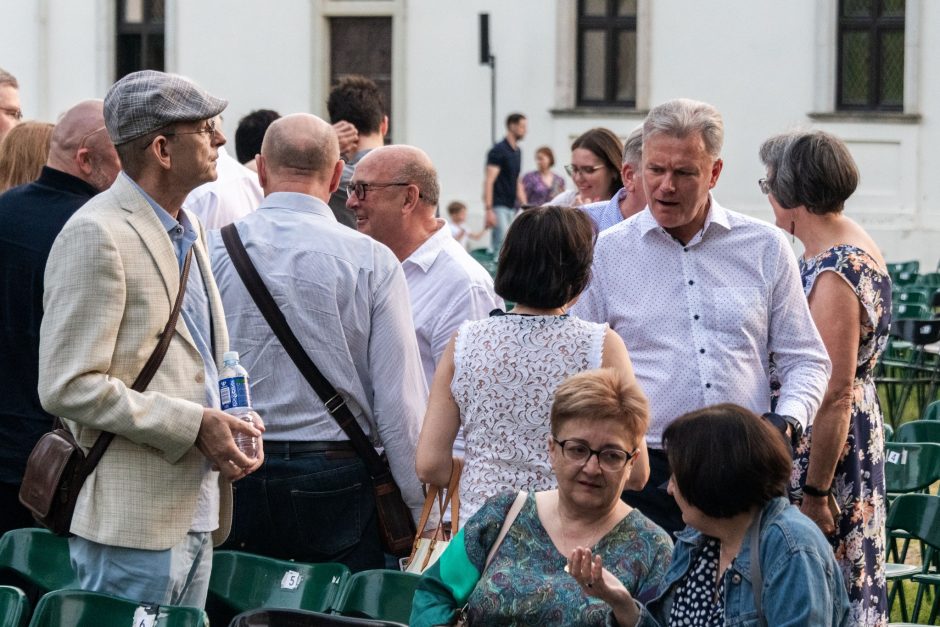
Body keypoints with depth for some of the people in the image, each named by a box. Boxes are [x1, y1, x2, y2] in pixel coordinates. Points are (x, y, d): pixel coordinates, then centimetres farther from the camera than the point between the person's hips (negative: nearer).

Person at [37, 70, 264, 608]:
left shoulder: (189, 230, 17)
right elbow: (68, 387, -18)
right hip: (134, 526, -9)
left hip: (197, 518, 9)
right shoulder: (96, 234, -13)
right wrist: (193, 425, -19)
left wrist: (230, 426, 5)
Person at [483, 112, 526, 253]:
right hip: (499, 207, -8)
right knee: (502, 245, -13)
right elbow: (489, 181, -16)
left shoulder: (517, 152, 14)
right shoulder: (498, 151, -11)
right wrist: (489, 210, -23)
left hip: (512, 207, 8)